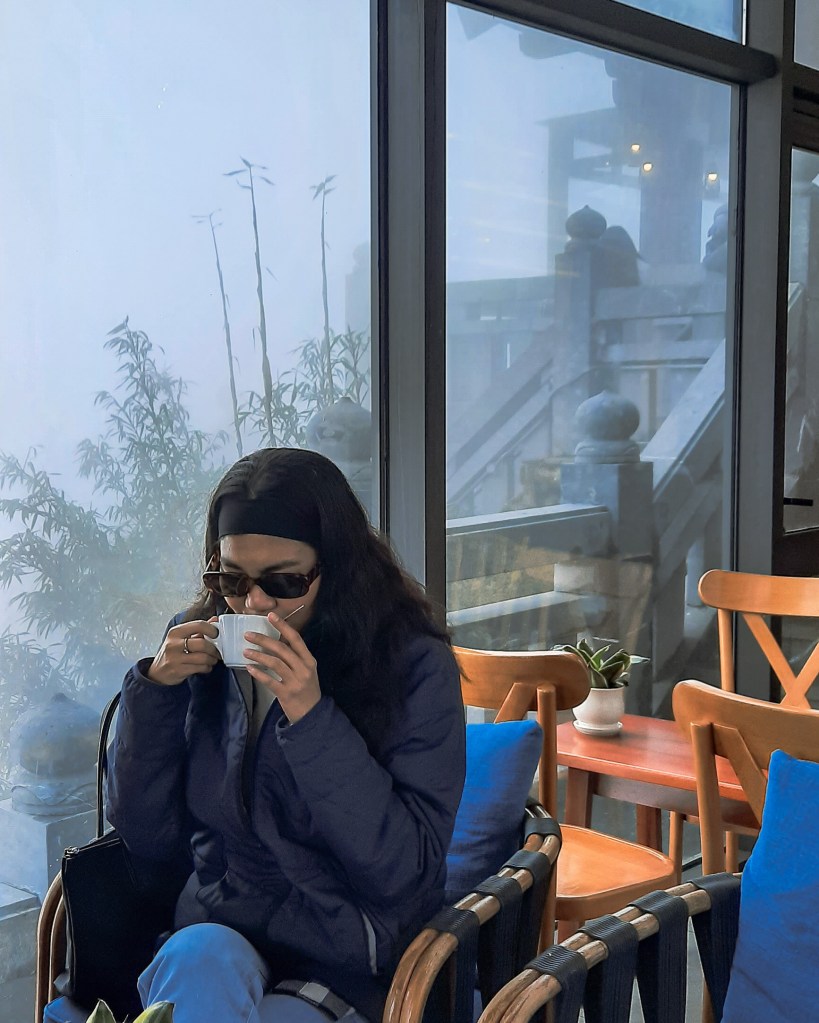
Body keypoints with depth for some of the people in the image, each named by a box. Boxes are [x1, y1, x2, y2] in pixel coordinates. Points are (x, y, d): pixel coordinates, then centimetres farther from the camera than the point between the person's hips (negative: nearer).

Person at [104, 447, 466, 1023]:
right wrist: (156, 690, -9)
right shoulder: (202, 651, 2)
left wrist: (313, 717, -23)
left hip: (347, 971, -3)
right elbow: (148, 840, 4)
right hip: (213, 932, 3)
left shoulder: (415, 665, -9)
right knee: (201, 954, -31)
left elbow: (405, 872, -15)